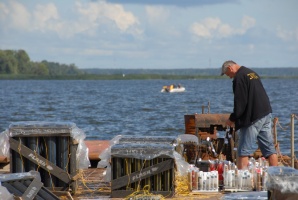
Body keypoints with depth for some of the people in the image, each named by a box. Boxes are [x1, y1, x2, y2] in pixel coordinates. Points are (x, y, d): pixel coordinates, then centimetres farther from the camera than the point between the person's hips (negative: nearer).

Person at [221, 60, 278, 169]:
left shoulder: (239, 78, -11)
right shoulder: (252, 73, 18)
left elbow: (240, 102, -16)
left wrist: (232, 118, -6)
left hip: (253, 118, -9)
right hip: (266, 114, 9)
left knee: (243, 151, -5)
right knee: (269, 147, 9)